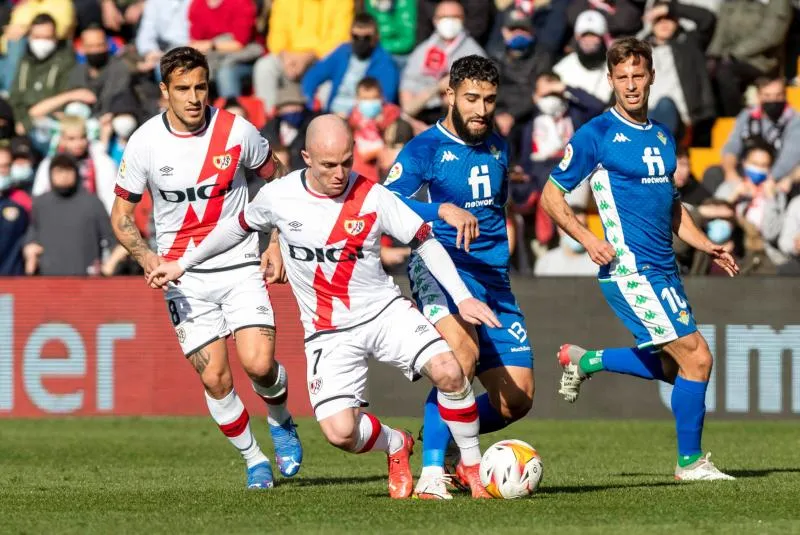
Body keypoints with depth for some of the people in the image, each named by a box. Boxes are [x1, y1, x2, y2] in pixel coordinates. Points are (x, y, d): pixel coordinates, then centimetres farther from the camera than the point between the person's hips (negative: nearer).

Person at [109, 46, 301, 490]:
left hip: (240, 266, 0)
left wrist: (278, 244, 2)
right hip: (184, 275, 0)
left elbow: (277, 180, 10)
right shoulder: (144, 143, -8)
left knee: (259, 364, -15)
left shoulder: (237, 130, -7)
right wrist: (146, 257, -17)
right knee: (215, 378, -7)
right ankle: (253, 459, 16)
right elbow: (121, 215, 1)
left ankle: (281, 423, 18)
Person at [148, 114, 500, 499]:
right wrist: (183, 264, 20)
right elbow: (239, 227, 14)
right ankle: (396, 446, 17)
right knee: (340, 432, -19)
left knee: (448, 371, -26)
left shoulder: (373, 197, -11)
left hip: (384, 311, 0)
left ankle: (472, 464, -2)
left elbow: (424, 241, -2)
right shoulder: (278, 197, -7)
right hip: (329, 333, 0)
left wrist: (462, 297, -11)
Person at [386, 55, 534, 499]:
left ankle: (442, 438, 26)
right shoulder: (425, 147, -7)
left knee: (517, 399, -1)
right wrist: (444, 210, -35)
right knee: (464, 351, -36)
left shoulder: (497, 147, 13)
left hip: (492, 279, 7)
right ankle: (431, 473, -32)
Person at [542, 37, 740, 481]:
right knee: (696, 358, -11)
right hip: (629, 268, -8)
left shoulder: (662, 137, 14)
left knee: (672, 368, 15)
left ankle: (584, 361, 31)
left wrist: (706, 245, 11)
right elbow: (551, 195, -3)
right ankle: (690, 462, 1)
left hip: (663, 270, 8)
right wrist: (587, 239, -16)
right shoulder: (596, 135, -7)